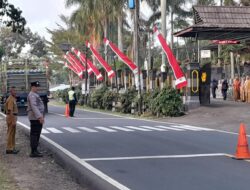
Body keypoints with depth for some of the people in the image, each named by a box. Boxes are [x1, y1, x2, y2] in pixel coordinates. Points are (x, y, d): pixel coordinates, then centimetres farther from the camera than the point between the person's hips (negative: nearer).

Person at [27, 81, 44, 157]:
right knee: (34, 134, -9)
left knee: (36, 134, 13)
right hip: (35, 118, -10)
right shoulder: (32, 95, -14)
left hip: (38, 118, 10)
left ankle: (35, 150, 18)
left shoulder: (35, 95, 20)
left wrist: (41, 116, 23)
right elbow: (33, 107, -25)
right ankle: (33, 152, -7)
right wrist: (39, 117, -31)